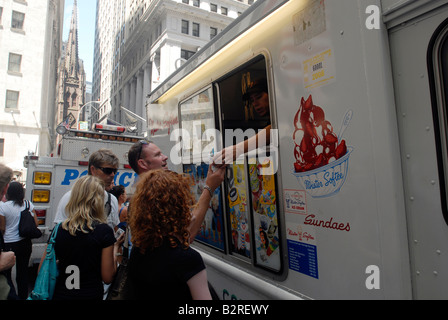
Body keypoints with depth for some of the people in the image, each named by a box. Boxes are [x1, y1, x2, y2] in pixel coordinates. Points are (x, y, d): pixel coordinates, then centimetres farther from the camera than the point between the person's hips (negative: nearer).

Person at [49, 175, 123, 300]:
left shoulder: (59, 229, -7)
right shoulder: (104, 231, -17)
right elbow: (107, 278, -12)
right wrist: (115, 248, 0)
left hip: (60, 294, 3)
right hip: (91, 294, -3)